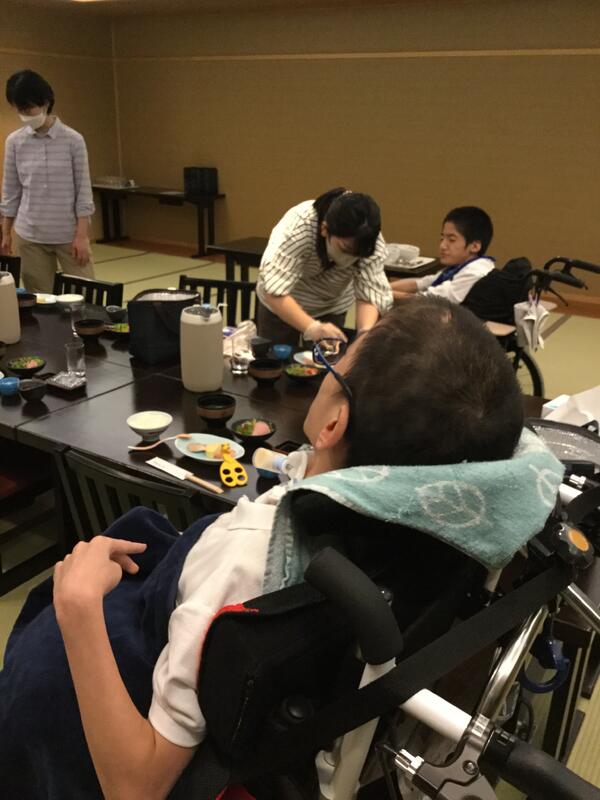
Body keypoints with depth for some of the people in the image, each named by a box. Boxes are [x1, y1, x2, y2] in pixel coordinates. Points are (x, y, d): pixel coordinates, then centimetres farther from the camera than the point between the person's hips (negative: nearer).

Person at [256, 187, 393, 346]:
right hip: (280, 303, -2)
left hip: (332, 305, 2)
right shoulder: (298, 227, -37)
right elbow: (274, 290, -41)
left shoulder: (373, 242, -27)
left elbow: (370, 293, -29)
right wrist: (312, 327, -54)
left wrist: (365, 334, -48)